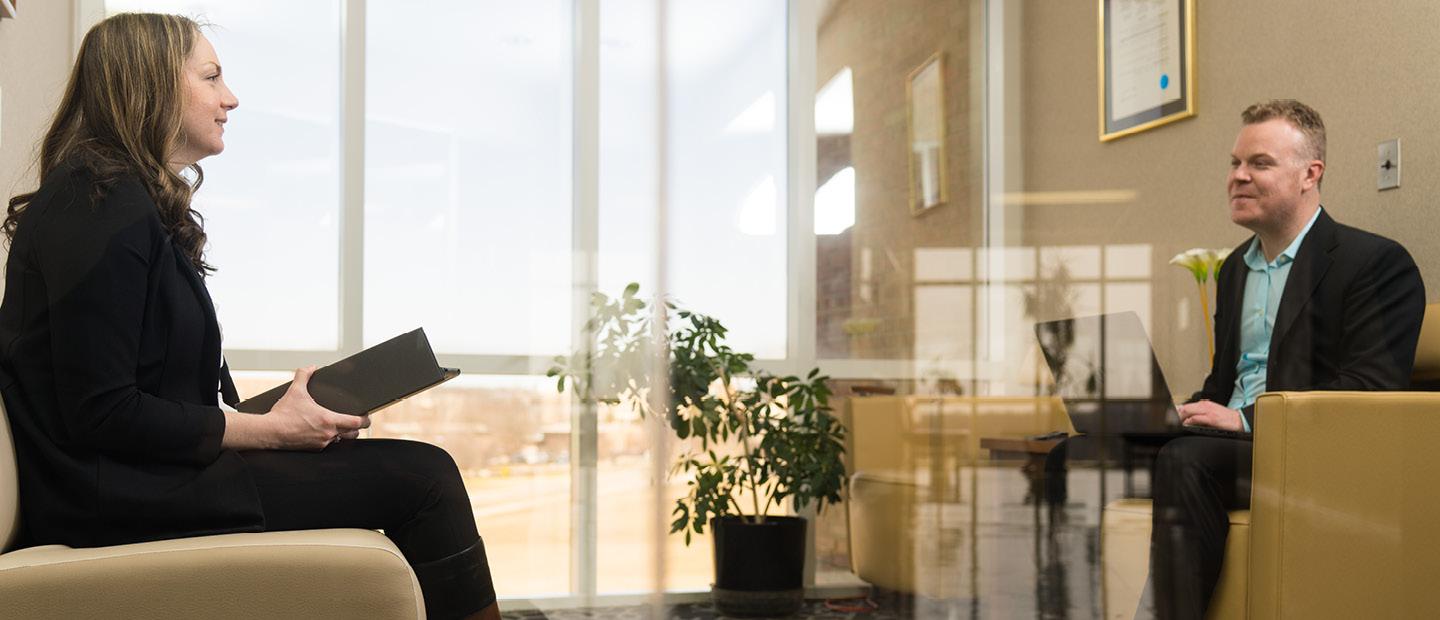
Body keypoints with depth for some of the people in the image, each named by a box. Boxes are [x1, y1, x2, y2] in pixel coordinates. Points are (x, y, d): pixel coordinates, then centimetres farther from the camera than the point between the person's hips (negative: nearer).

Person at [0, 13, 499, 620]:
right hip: (117, 497, -10)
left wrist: (279, 411, 3)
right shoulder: (102, 208, -14)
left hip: (149, 471, 10)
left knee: (422, 471, 3)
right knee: (421, 477, -14)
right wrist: (270, 430, -14)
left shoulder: (142, 202, 16)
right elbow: (100, 414, -20)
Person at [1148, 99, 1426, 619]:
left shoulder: (1379, 263, -3)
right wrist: (1194, 411, 1)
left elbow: (1372, 390, -14)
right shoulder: (1234, 268, 22)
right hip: (1232, 445, 7)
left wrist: (1247, 419, -20)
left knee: (1186, 459, -33)